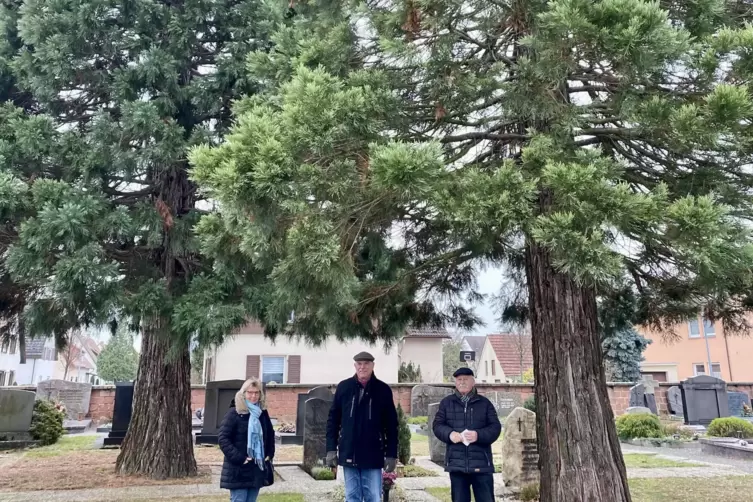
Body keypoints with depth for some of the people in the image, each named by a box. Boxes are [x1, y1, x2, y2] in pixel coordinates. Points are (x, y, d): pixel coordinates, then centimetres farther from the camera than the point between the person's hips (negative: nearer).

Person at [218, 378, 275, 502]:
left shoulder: (262, 413, 9)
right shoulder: (234, 413, -9)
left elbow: (270, 435, 23)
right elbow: (222, 438, -14)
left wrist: (269, 454, 10)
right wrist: (238, 458, -19)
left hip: (258, 468, 6)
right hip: (238, 470, -6)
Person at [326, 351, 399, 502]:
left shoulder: (383, 390, -1)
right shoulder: (343, 387, 2)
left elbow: (391, 425, 1)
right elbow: (333, 419, 5)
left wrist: (391, 454, -3)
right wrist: (331, 449, 0)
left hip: (373, 456, -1)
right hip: (348, 454, 2)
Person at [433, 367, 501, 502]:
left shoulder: (484, 403, 7)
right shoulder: (446, 402, 10)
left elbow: (495, 427, 1)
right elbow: (437, 425, 7)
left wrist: (479, 435, -17)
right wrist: (449, 434, -14)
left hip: (481, 463, -1)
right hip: (457, 463, 1)